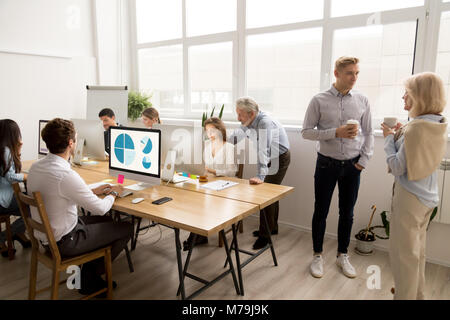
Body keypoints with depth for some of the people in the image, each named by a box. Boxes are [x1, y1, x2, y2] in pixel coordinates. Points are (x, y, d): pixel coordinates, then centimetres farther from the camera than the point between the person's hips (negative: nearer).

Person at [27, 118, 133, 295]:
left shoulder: (35, 166, -3)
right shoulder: (66, 175, -31)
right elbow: (100, 208, -21)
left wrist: (92, 191, 12)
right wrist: (113, 193, 0)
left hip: (44, 236, 9)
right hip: (63, 242, -9)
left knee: (106, 221, 23)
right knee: (126, 228, 2)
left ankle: (86, 275, 24)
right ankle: (89, 278, 17)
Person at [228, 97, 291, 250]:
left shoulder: (265, 123, -33)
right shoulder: (249, 122, -5)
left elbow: (264, 150, -42)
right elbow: (237, 135, 10)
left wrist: (260, 176, -49)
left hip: (280, 158, -9)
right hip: (271, 159, 9)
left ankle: (265, 234, 1)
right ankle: (272, 227, 32)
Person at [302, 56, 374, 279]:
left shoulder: (362, 101, 2)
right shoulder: (319, 101, -6)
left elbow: (368, 133, 7)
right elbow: (306, 132, -8)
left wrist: (364, 160, -1)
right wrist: (336, 133, -20)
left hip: (352, 166, 3)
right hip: (327, 164, -2)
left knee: (347, 212, 13)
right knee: (321, 211, 7)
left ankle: (342, 255, 31)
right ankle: (317, 255, 25)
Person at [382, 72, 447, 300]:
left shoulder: (416, 128, -23)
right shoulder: (439, 127, 4)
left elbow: (397, 167, -22)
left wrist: (389, 138, -12)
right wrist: (401, 134, 6)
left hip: (409, 197, -9)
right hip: (428, 197, 9)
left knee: (403, 253, 5)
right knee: (417, 250, 22)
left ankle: (405, 295, 19)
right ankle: (417, 294, 39)